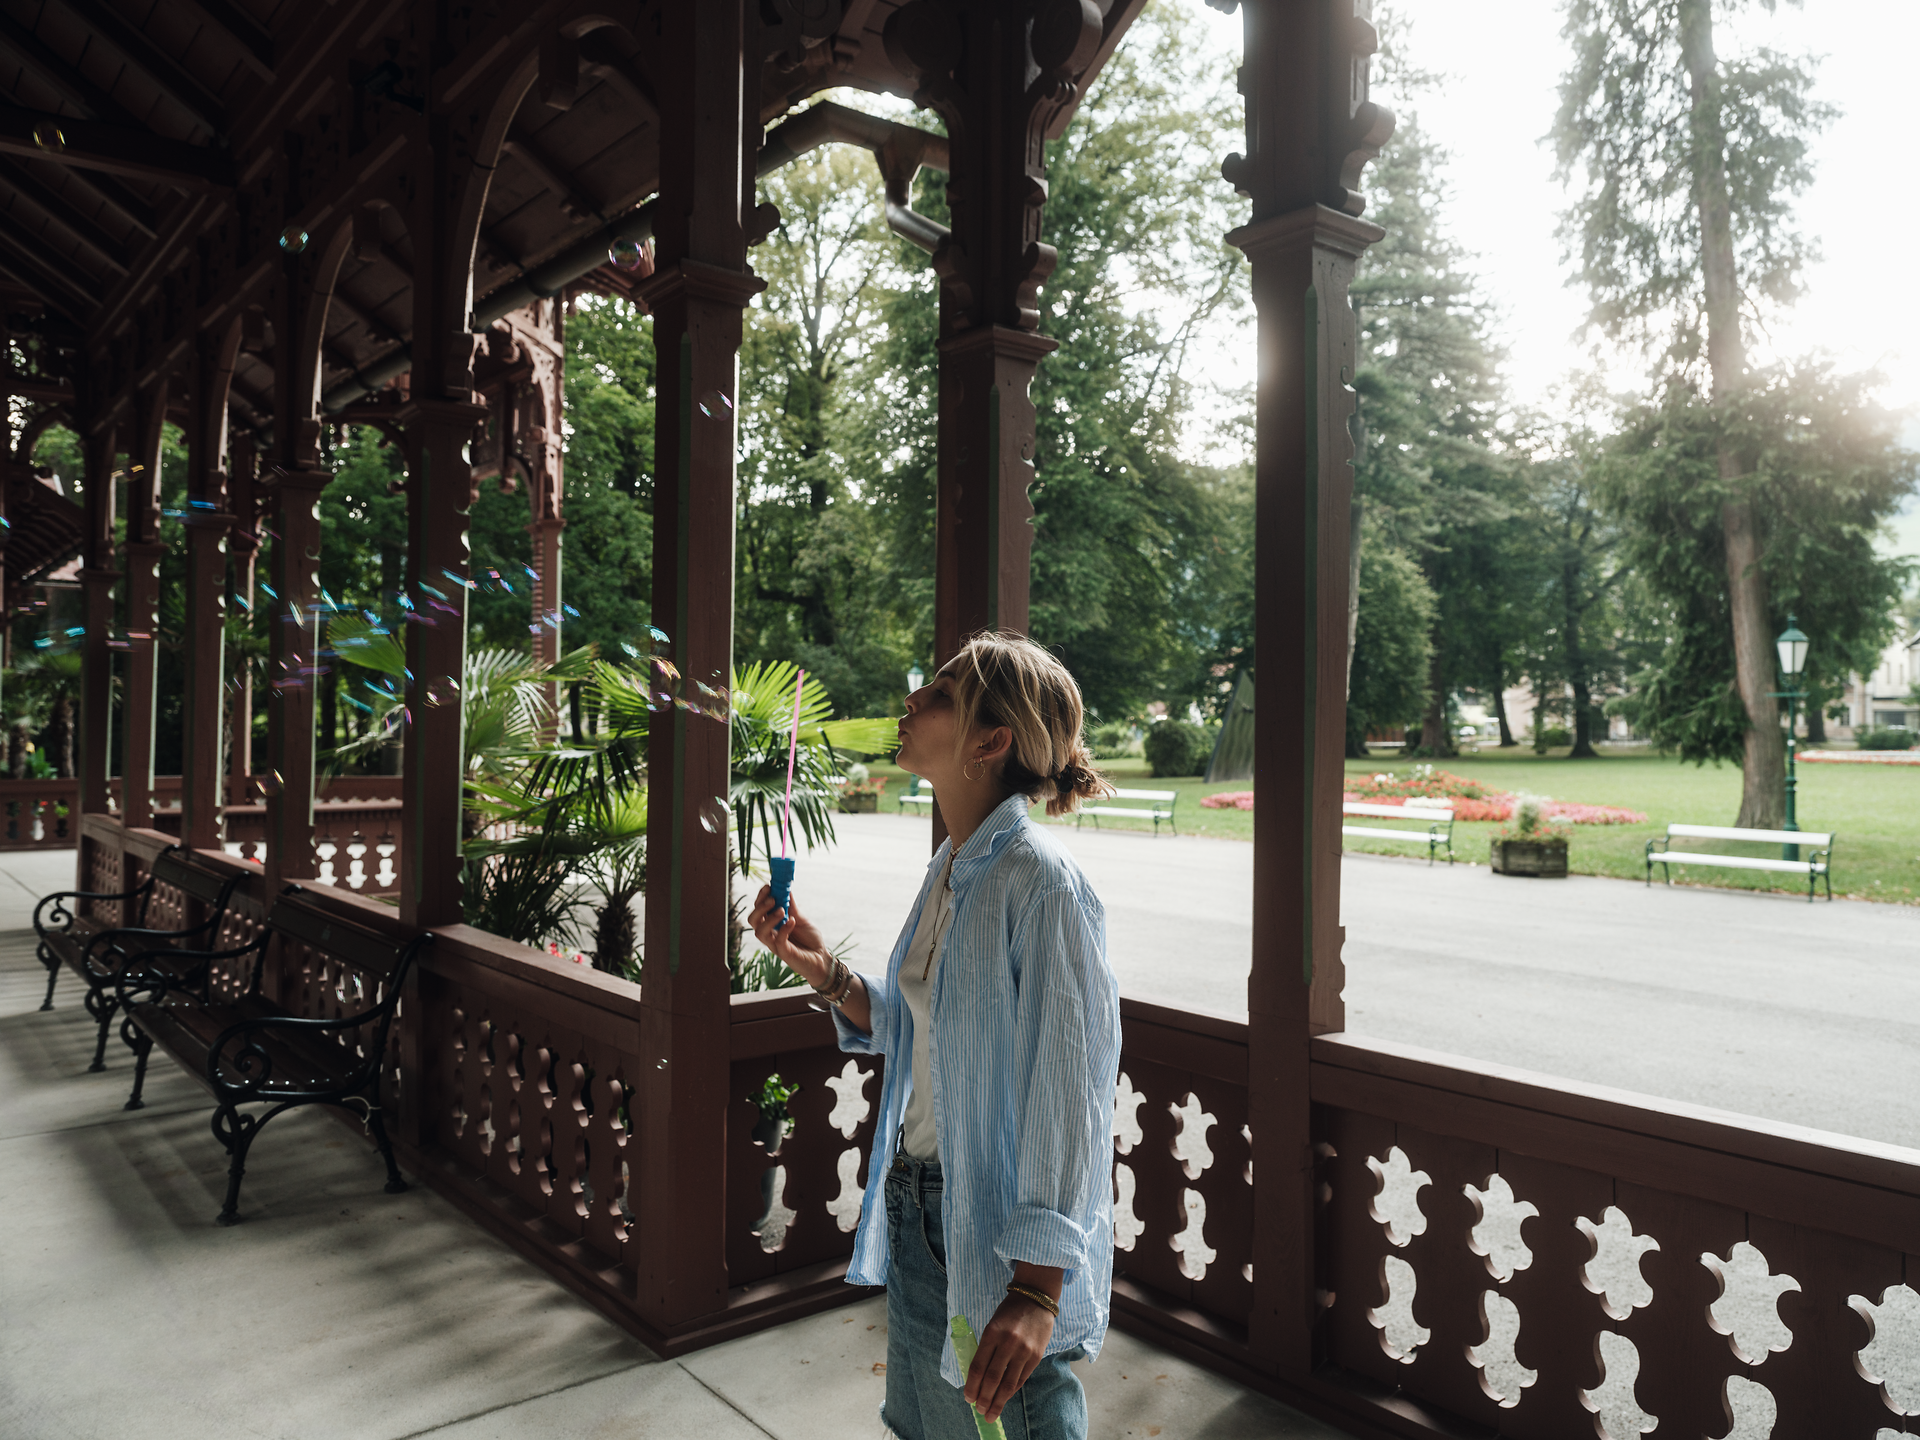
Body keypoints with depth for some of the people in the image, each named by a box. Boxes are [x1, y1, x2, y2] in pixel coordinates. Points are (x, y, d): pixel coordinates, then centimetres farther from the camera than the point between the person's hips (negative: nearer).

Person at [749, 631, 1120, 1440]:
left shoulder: (1041, 881, -23)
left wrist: (1037, 1289, -25)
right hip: (916, 1203, 8)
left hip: (1000, 1228, -8)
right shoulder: (951, 866, 4)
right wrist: (822, 971, -1)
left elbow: (1069, 1090, -24)